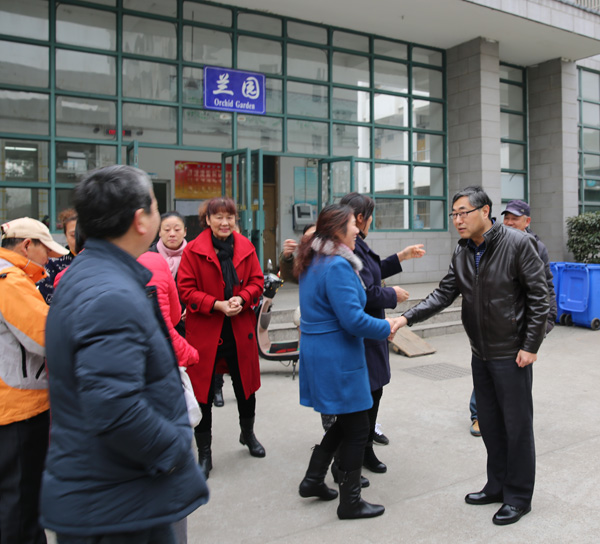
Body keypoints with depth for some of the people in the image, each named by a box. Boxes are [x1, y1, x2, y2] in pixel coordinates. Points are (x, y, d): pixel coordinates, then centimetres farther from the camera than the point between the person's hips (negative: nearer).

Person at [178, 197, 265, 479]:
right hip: (204, 329, -3)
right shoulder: (193, 250, -7)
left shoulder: (245, 247, 3)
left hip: (240, 328, 4)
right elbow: (186, 289, -9)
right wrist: (217, 304, -20)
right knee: (203, 392, 4)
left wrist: (242, 299, -14)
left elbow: (257, 281, 6)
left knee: (246, 385, 18)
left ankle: (248, 434, 44)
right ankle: (204, 453, 21)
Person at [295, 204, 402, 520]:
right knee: (356, 428, 5)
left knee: (345, 421, 22)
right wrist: (387, 328, -9)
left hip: (316, 351, 10)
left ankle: (313, 480, 30)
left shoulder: (313, 263, 11)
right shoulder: (337, 266, -21)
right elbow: (352, 319, -24)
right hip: (337, 358, -10)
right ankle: (350, 502, 18)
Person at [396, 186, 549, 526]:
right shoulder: (462, 253, 4)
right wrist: (407, 317, -10)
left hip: (512, 354, -6)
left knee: (517, 425, 6)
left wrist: (530, 346, -16)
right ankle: (497, 486, 34)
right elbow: (444, 294, 2)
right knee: (490, 423, 17)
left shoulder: (518, 244, -15)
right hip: (481, 354, 7)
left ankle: (519, 497, 23)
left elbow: (539, 297, -14)